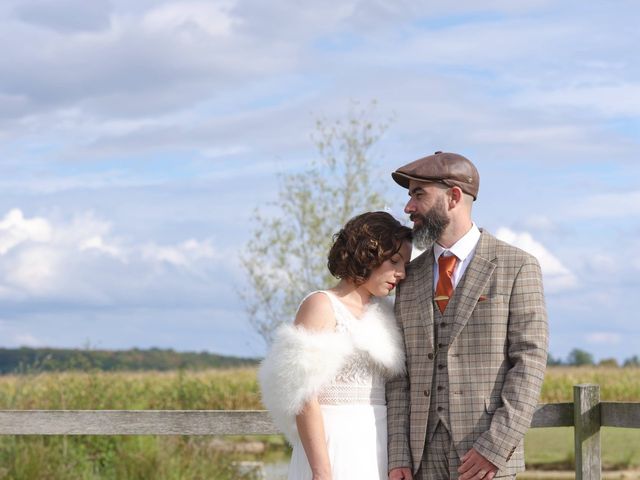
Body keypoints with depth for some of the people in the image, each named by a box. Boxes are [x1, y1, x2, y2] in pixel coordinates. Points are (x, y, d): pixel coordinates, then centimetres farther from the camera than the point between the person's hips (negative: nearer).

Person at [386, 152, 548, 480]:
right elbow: (401, 372, 10)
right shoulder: (411, 278, 13)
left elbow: (529, 362, -8)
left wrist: (496, 445, -19)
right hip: (424, 453, 5)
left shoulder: (517, 267, -2)